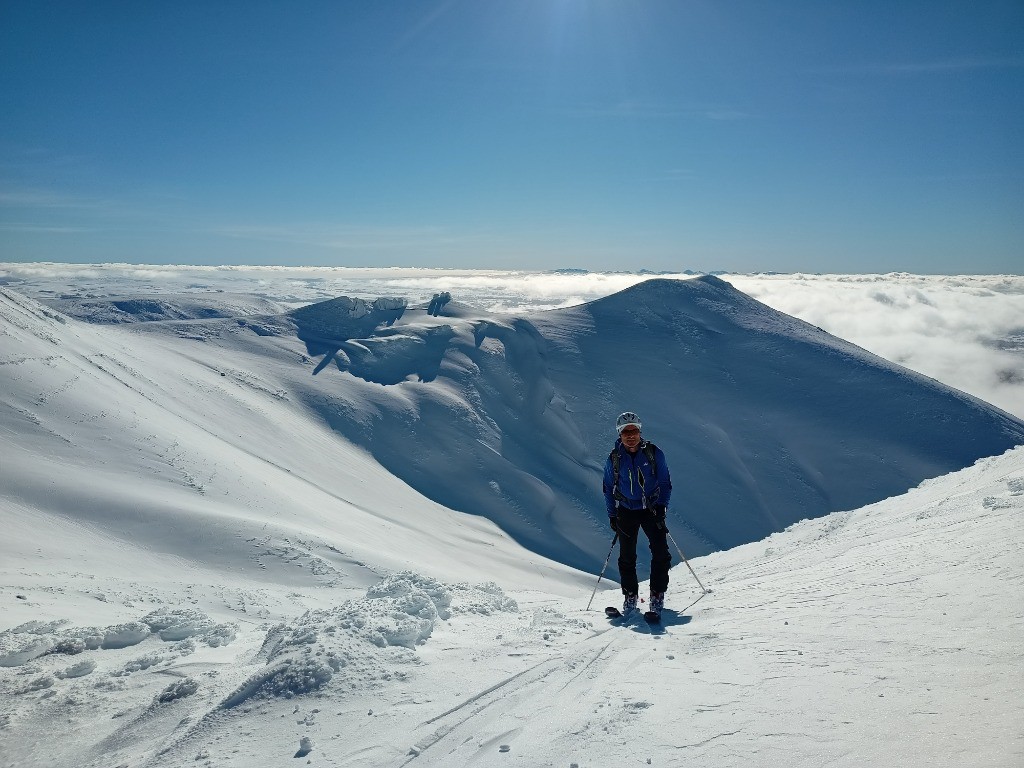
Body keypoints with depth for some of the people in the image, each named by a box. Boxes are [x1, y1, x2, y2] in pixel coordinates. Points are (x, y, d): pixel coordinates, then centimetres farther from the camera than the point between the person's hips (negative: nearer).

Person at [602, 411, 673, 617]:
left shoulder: (653, 452, -7)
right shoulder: (614, 458, -4)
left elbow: (665, 482, 1)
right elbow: (608, 488, 7)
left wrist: (662, 507, -9)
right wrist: (612, 515, 5)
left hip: (652, 509, -1)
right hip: (626, 512, 1)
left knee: (661, 553, -8)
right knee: (627, 557, 3)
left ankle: (657, 596, 5)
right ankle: (630, 596, 18)